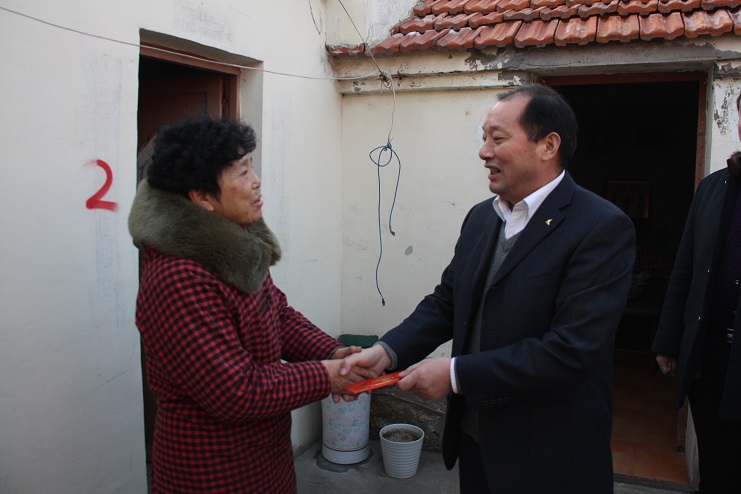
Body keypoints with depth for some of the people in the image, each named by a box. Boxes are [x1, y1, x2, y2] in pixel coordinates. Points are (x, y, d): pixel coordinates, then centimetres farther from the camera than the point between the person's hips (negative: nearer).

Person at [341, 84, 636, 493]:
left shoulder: (602, 229, -19)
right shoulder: (480, 217, 5)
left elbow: (570, 351, -25)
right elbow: (445, 302, 6)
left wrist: (455, 374, -23)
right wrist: (387, 351, -10)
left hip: (548, 459, -5)